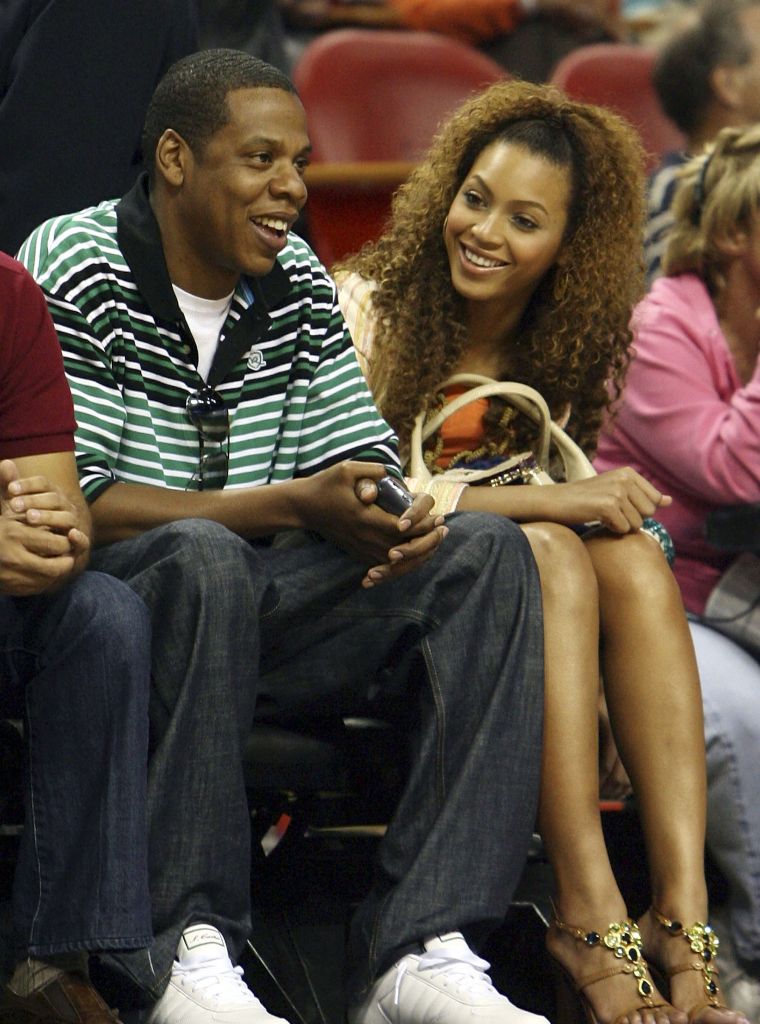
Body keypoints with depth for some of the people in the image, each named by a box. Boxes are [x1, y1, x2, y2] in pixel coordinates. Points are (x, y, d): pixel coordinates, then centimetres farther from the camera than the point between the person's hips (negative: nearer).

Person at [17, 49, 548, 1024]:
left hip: (252, 616, 6)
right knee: (205, 557, -39)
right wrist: (294, 506, -24)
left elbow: (360, 454, 12)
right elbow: (75, 503, -18)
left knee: (486, 552, -14)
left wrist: (391, 518, -15)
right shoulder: (72, 268, -9)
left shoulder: (298, 283, 11)